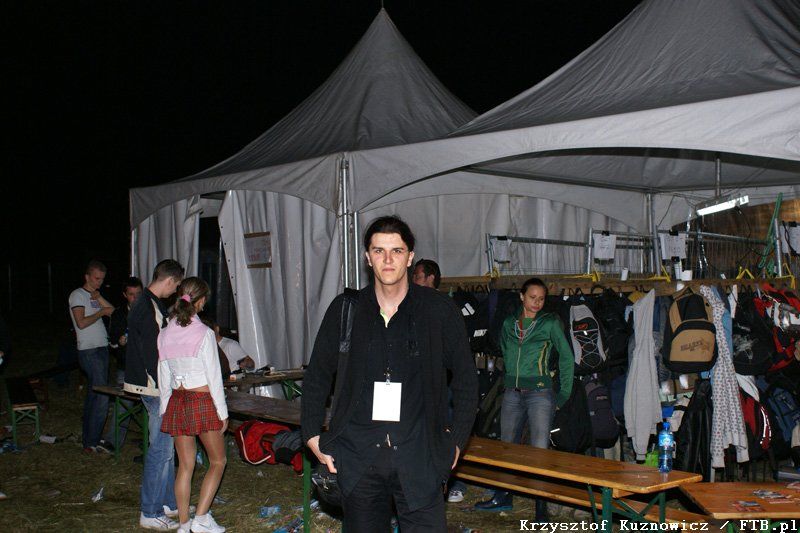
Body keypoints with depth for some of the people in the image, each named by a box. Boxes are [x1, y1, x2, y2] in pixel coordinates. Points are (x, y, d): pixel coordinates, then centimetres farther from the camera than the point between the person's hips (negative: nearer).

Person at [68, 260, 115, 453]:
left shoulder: (95, 295, 19)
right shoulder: (78, 295, -6)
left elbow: (114, 312, 8)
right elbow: (81, 322, -17)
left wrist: (99, 298, -3)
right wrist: (101, 312, -8)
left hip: (101, 349, 9)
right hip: (89, 351, -9)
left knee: (93, 394, 12)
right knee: (102, 395, -13)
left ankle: (89, 437, 19)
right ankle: (92, 442, -8)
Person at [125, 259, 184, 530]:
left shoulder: (146, 303, 13)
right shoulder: (150, 308, -20)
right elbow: (153, 355, -23)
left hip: (151, 385, 11)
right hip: (155, 387, -11)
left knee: (166, 446, 18)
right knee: (161, 449, -4)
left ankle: (168, 503, 29)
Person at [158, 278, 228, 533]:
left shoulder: (165, 333, 2)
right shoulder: (203, 333, -13)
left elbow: (163, 377, 8)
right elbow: (214, 376, -10)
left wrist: (165, 408, 18)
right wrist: (222, 412, -3)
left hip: (177, 402, 5)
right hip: (203, 401, -5)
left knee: (185, 465, 12)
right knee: (218, 461, 11)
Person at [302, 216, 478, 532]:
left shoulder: (439, 310, -1)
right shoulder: (344, 309, 4)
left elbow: (465, 380, 6)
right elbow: (317, 376, 13)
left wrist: (456, 442, 2)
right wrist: (312, 436, 8)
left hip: (418, 458, -2)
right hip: (357, 457, 2)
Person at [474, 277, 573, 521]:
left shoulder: (550, 323, -1)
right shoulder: (509, 323, 9)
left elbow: (566, 357, 2)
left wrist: (564, 394, 0)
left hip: (540, 393, -4)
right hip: (512, 393, 5)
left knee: (539, 450, -5)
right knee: (507, 446, 12)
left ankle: (541, 507, 2)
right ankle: (503, 497, 26)